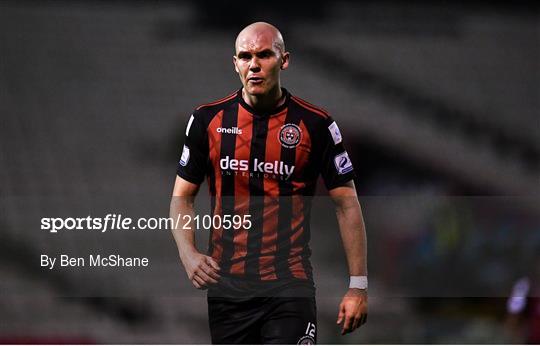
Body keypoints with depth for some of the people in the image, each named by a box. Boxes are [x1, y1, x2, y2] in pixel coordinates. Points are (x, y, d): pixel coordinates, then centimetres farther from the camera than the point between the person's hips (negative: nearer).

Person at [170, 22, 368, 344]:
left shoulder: (316, 125, -2)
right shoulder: (208, 120, 4)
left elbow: (346, 203, 2)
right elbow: (183, 196, 11)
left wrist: (358, 286, -3)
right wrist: (188, 254, -7)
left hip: (290, 286, -3)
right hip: (226, 286, 3)